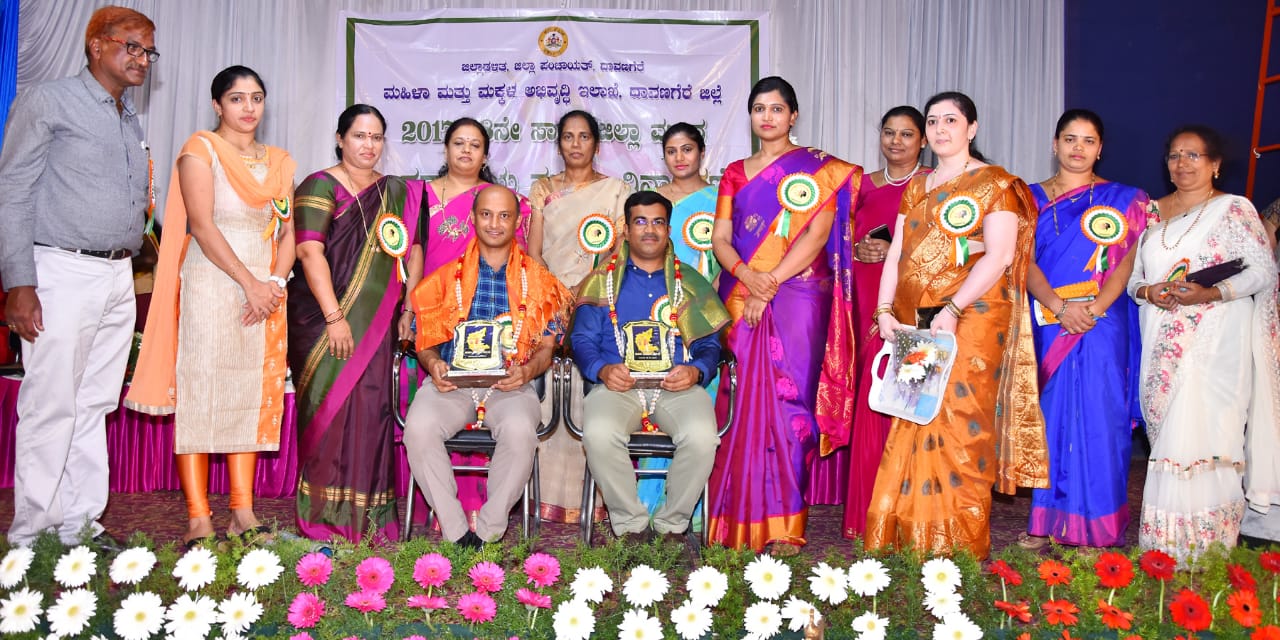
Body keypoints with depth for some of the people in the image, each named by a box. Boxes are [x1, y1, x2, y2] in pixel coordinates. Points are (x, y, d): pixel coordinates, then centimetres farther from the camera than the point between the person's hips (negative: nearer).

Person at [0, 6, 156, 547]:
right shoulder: (48, 102, -1)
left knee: (94, 407, 8)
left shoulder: (131, 121, 19)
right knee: (52, 406, -5)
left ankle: (78, 525, 15)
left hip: (119, 277, 6)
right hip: (64, 273, -6)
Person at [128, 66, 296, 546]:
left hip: (265, 291, 5)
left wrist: (275, 282, -6)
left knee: (253, 398, 4)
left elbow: (287, 233, 12)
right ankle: (199, 520, -3)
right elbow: (202, 226, -9)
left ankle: (243, 514, 9)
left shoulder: (278, 162, 17)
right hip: (211, 285, -5)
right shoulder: (201, 149, 1)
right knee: (200, 395, -6)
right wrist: (249, 283, -15)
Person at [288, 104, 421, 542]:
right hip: (322, 320, -4)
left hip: (375, 324, 4)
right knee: (330, 409, -5)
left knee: (371, 411, 1)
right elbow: (310, 252, -10)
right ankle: (325, 516, 5)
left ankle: (368, 517, 10)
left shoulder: (396, 193, 15)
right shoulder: (320, 187, -1)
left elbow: (410, 254, 13)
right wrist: (335, 317, -16)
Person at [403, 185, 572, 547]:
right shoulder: (447, 276, 13)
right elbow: (424, 339, 13)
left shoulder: (537, 280, 12)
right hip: (451, 381, 1)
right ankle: (456, 533, -17)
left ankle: (487, 533, -17)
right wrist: (433, 364, -9)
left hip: (511, 385, -1)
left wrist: (527, 370, -11)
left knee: (520, 431, -34)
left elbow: (546, 347, 11)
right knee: (418, 427, -30)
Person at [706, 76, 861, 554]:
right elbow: (720, 238, 9)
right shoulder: (735, 173, 18)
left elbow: (817, 233, -6)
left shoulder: (819, 168, 5)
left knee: (788, 399, -7)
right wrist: (746, 276, -11)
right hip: (740, 298, 4)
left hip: (797, 295, -3)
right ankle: (741, 515, 7)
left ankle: (785, 524, -2)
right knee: (745, 400, 0)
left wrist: (770, 283, -13)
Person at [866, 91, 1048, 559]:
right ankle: (908, 539, 14)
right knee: (911, 428, 5)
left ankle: (961, 547, 4)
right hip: (912, 325, 6)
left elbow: (999, 257, -12)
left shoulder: (995, 184, 0)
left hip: (971, 320, -5)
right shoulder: (916, 188, 19)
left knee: (960, 424, -7)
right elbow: (896, 255, 14)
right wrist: (884, 311, 0)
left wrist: (952, 310, -20)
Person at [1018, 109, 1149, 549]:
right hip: (1047, 324, 2)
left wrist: (1094, 308, -18)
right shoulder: (1032, 198, 11)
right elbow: (1025, 261, 0)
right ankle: (1045, 521, 10)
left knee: (1096, 418, -4)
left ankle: (1094, 529, 3)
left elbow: (1127, 261, -2)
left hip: (1101, 327, -2)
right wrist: (1059, 305, -15)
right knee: (1048, 416, 4)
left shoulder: (1123, 199, 8)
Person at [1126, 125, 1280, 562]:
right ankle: (1164, 550, 11)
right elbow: (1131, 272, 14)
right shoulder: (1153, 212, 16)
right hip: (1163, 343, 4)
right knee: (1168, 436, 4)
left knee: (1198, 434, -10)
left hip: (1215, 342, -4)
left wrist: (1212, 293, -19)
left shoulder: (1235, 209, 2)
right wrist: (1148, 291, -7)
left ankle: (1202, 552, -2)